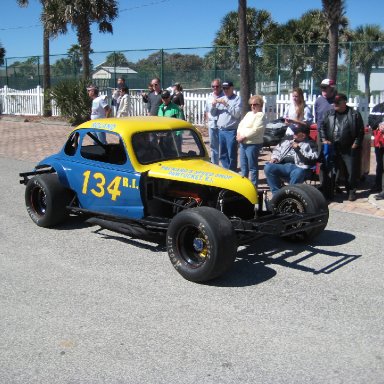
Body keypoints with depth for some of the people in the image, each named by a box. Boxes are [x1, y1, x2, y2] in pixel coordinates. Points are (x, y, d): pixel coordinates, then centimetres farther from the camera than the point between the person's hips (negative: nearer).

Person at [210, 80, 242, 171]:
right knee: (222, 155, 12)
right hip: (221, 130, 6)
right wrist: (213, 105, -4)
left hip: (231, 131, -6)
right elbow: (213, 113, 15)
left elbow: (237, 114, -15)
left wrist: (226, 104, -17)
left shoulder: (237, 99, -2)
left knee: (231, 155, -2)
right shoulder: (220, 99, 16)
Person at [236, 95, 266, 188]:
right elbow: (240, 125, 18)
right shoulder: (248, 114, 20)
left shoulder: (261, 115, -7)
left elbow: (255, 130, -18)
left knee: (252, 167, -3)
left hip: (253, 144, -8)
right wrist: (239, 134, -1)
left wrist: (244, 136, -18)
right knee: (243, 166, 16)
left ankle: (254, 185, 4)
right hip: (243, 143, 9)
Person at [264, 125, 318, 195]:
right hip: (283, 166, 5)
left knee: (297, 173, -40)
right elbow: (278, 148, 29)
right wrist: (275, 157, 10)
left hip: (299, 167, -5)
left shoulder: (310, 144, 8)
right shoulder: (289, 139, 25)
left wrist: (298, 149, -10)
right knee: (268, 167, -20)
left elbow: (311, 158, -8)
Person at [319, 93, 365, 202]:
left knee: (351, 172, 2)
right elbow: (322, 127, 13)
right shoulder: (329, 114, 9)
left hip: (349, 150, -3)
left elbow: (360, 131, -3)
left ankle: (351, 192, 15)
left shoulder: (354, 114, -2)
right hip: (333, 149, 3)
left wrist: (355, 144, -8)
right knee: (333, 171, 9)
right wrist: (323, 139, 1)